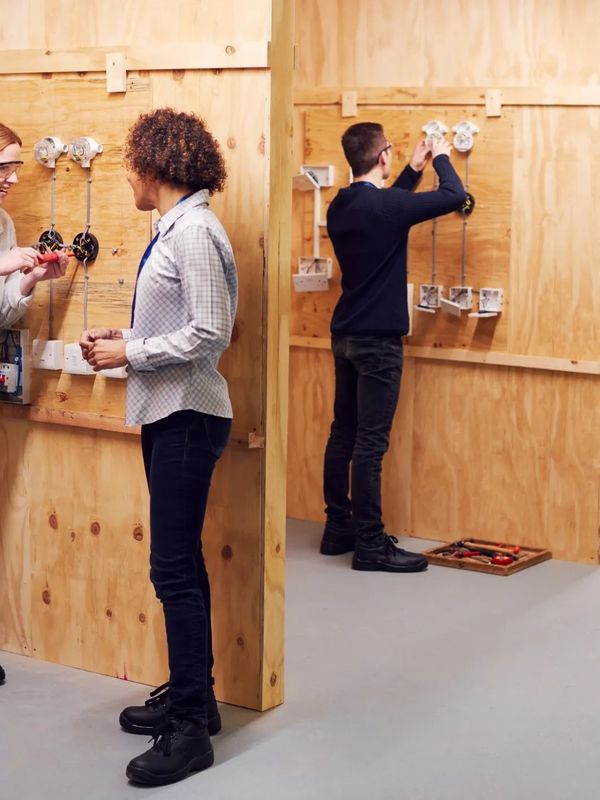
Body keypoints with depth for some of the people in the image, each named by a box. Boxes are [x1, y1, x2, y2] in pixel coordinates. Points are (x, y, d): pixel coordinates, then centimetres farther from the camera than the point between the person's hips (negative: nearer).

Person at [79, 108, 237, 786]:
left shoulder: (194, 233, -16)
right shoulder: (174, 229, 14)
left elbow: (209, 333, -21)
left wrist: (131, 354, -13)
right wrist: (123, 339, 7)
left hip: (187, 417, -10)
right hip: (167, 415, 10)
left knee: (174, 568, -7)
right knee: (180, 562, 15)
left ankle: (190, 729, 0)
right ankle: (190, 694, 27)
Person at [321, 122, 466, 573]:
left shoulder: (341, 207, 8)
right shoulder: (385, 205, -17)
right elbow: (455, 196, -14)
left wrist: (414, 170, 25)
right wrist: (441, 158, 4)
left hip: (346, 334, 9)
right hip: (378, 339, -9)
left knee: (343, 434, 13)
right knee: (370, 443, -6)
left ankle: (339, 528, 20)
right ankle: (370, 545, -2)